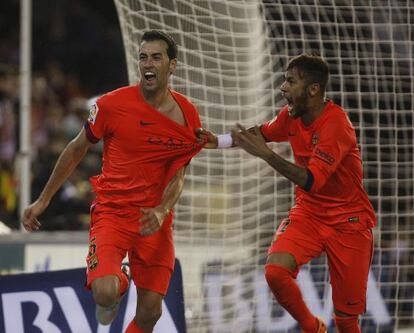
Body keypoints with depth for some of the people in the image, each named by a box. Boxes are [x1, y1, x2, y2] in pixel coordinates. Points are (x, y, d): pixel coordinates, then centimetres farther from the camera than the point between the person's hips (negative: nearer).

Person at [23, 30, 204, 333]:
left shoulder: (187, 116, -2)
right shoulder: (112, 105, -9)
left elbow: (178, 175, 4)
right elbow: (77, 150, 5)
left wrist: (162, 211, -17)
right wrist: (43, 200, 8)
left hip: (155, 220, 3)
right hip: (112, 212, -3)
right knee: (104, 294, -25)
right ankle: (117, 282, 12)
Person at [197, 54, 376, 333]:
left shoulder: (335, 124, -24)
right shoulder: (291, 115, -2)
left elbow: (311, 181, -31)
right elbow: (262, 133, 20)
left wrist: (265, 153, -33)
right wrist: (218, 141, 5)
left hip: (348, 223, -5)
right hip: (308, 213, 5)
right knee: (275, 269, -22)